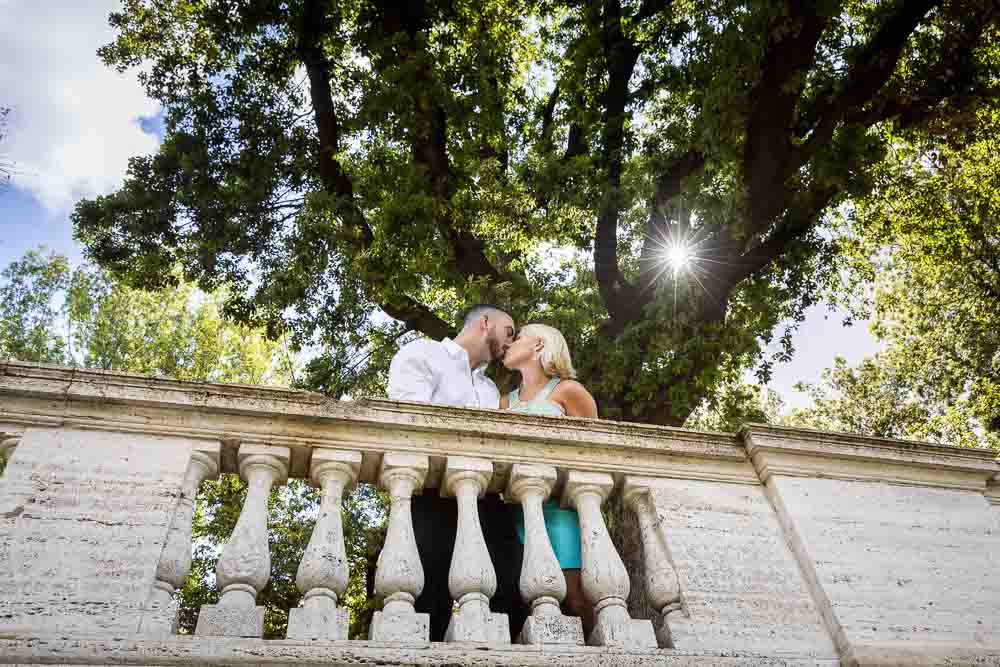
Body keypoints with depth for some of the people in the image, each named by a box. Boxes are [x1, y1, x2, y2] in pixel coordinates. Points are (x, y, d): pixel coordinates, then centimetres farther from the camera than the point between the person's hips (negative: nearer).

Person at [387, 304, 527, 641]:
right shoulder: (421, 354, 10)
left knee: (515, 607, -5)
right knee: (427, 613, -7)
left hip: (488, 504, 6)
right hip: (434, 500, -6)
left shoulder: (491, 389, 32)